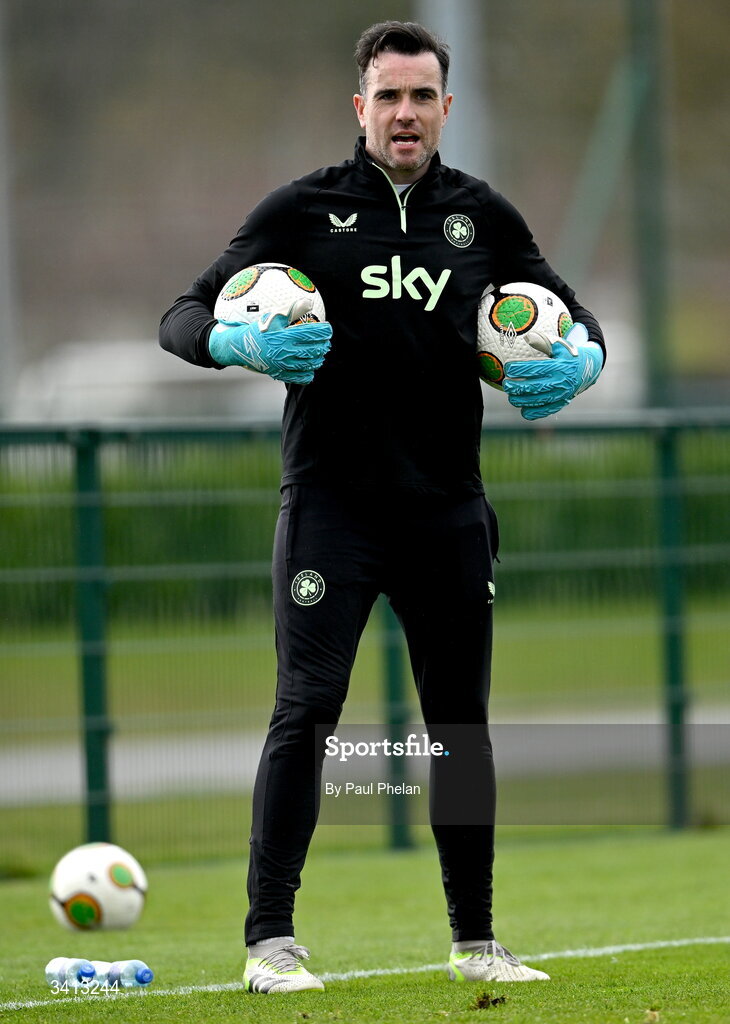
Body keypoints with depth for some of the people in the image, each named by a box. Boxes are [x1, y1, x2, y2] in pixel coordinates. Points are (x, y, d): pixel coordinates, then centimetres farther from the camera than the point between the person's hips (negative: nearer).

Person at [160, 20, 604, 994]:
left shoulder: (483, 216, 10)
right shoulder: (304, 209, 1)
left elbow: (570, 314, 21)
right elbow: (185, 316, 0)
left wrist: (580, 358, -3)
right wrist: (244, 343, -22)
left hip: (449, 509, 3)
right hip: (331, 502, -3)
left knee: (461, 720, 8)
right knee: (307, 706, -12)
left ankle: (475, 939, 18)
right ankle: (270, 941, -10)